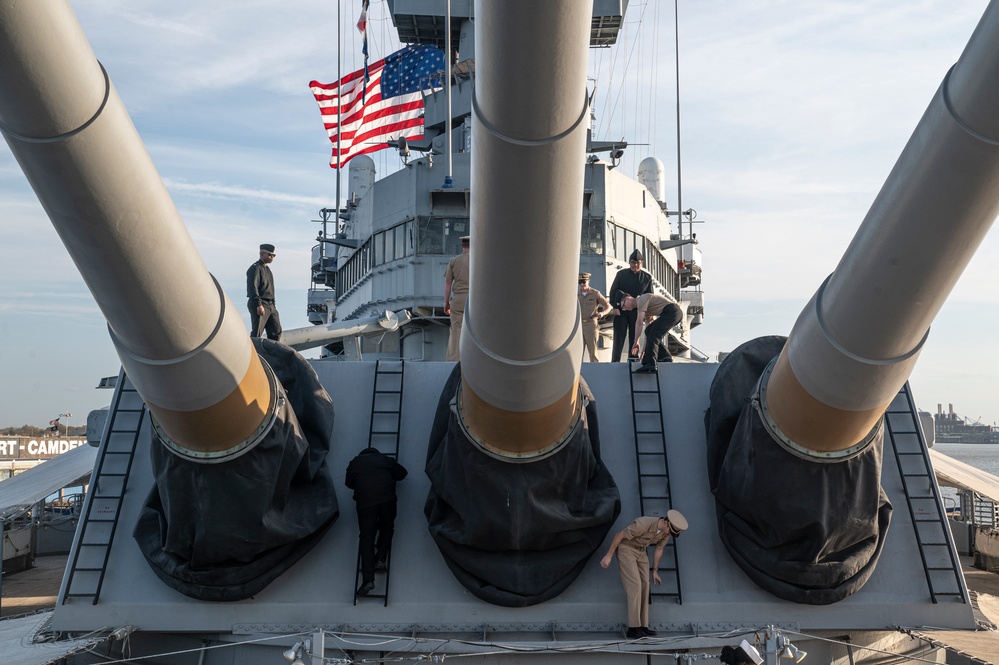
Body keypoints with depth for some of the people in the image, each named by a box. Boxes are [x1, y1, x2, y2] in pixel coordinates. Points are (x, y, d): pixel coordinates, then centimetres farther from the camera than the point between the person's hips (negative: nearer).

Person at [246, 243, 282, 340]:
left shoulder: (267, 269, 21)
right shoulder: (255, 268, -9)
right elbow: (252, 288, -19)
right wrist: (258, 305, -26)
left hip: (270, 306, 9)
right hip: (259, 305, -9)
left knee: (276, 331, 7)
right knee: (256, 333, -9)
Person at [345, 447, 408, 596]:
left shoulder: (355, 462, 24)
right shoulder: (385, 459, 22)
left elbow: (348, 482, 29)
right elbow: (402, 473, 27)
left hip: (364, 501, 0)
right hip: (387, 498, 0)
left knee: (366, 537, 0)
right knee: (387, 527, 24)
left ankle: (368, 579, -9)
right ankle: (380, 559, 4)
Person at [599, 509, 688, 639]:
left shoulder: (667, 532, -11)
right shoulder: (644, 524, -35)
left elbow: (659, 549, 7)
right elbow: (620, 535, -24)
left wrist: (655, 571, 16)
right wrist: (609, 555, -17)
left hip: (641, 551, 7)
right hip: (626, 548, -7)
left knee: (644, 585, 0)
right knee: (635, 585, -16)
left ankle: (643, 627, 4)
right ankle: (633, 628, -15)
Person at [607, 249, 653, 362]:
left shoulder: (647, 277, 3)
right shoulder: (621, 274, 1)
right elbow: (613, 291, 2)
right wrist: (615, 307, -8)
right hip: (621, 310, -1)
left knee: (634, 337, 6)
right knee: (619, 336, -3)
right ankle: (615, 361, -3)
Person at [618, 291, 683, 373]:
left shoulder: (641, 299, -6)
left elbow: (639, 322, -14)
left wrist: (636, 343, -11)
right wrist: (645, 349, 26)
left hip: (672, 311, -10)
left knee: (653, 335, -13)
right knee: (649, 331, 16)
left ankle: (650, 364, -21)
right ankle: (666, 357, 18)